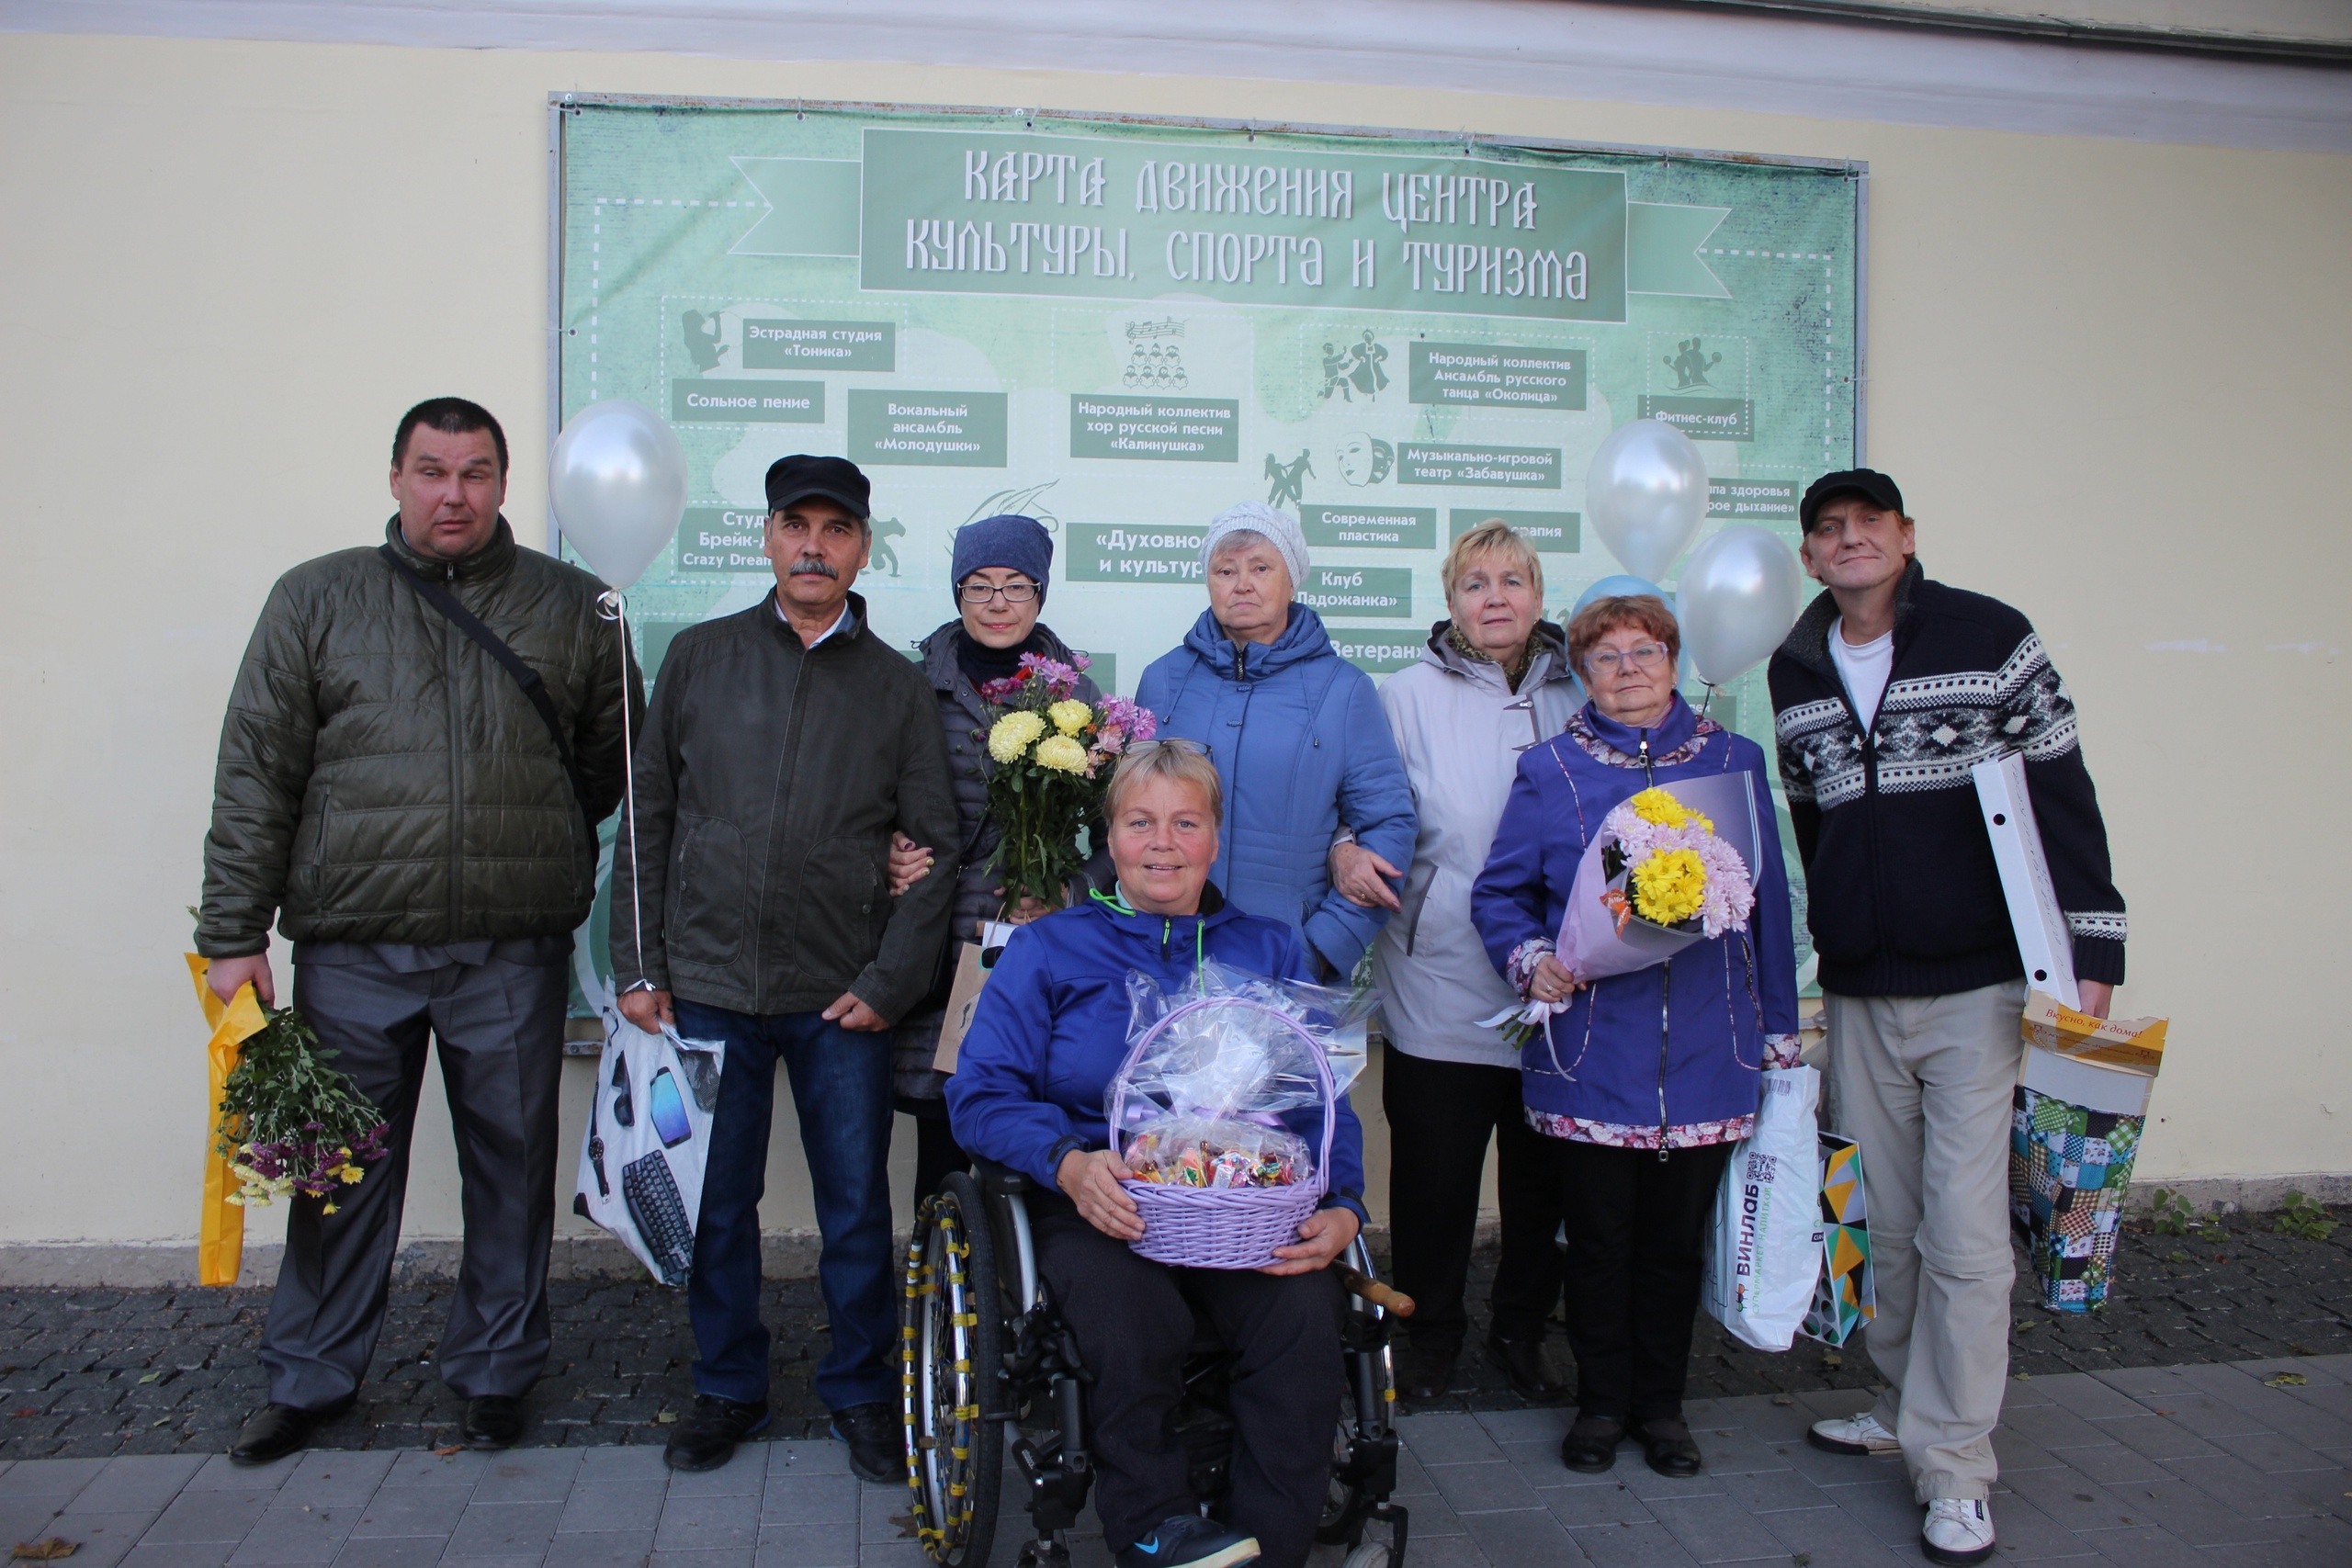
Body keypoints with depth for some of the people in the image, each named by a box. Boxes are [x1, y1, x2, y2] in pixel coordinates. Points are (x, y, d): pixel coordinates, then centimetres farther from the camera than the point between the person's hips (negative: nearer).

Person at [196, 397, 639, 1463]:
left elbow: (615, 756, 13)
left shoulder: (569, 606, 5)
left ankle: (494, 1372, 26)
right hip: (351, 948, 0)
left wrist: (537, 846, 9)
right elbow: (255, 775, 3)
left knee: (512, 1167, 9)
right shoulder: (316, 600, 5)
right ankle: (310, 1377, 29)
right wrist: (234, 933, 0)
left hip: (513, 955, 0)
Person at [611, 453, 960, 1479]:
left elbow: (936, 847, 2)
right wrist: (637, 967, 2)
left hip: (841, 1004, -1)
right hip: (708, 988, 1)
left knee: (856, 1205, 6)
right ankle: (727, 1388, 29)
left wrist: (889, 983, -6)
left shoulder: (897, 685, 5)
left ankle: (862, 1393, 24)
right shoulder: (700, 659, 7)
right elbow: (647, 821, 8)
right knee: (715, 1202, 10)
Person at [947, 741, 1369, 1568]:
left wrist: (1342, 1207, -9)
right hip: (1099, 1209, -1)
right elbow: (979, 1092, 3)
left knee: (1305, 1315, -29)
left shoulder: (1272, 952, 19)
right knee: (1132, 1325, -33)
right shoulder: (1047, 950, 12)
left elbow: (1324, 1103, 12)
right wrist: (1068, 1161, -17)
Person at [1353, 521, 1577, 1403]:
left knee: (1543, 1169, 12)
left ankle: (1521, 1328, 32)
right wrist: (1345, 851, -22)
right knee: (1435, 1167, 4)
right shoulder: (1410, 696, 1)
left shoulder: (1579, 698, 8)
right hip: (1441, 983, -2)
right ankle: (1431, 1329, 26)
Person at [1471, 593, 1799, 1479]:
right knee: (1598, 1235, 8)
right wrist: (1531, 959, -14)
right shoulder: (1550, 771, 2)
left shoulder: (1734, 761, 7)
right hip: (1591, 1049, -1)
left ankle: (1661, 1403, 29)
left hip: (1704, 1049, 2)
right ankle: (1601, 1401, 27)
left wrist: (1779, 1031, 10)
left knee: (1677, 1235, 11)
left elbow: (1768, 902, 10)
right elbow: (1499, 891, 6)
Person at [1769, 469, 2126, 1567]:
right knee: (1886, 1221, 11)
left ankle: (1954, 1467, 7)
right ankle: (1907, 1406, 29)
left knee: (1964, 1232, -4)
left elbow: (2061, 796, -3)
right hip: (1857, 999, 4)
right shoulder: (1794, 674, 8)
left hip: (1979, 985, -4)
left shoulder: (1991, 638, -3)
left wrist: (2090, 953, -9)